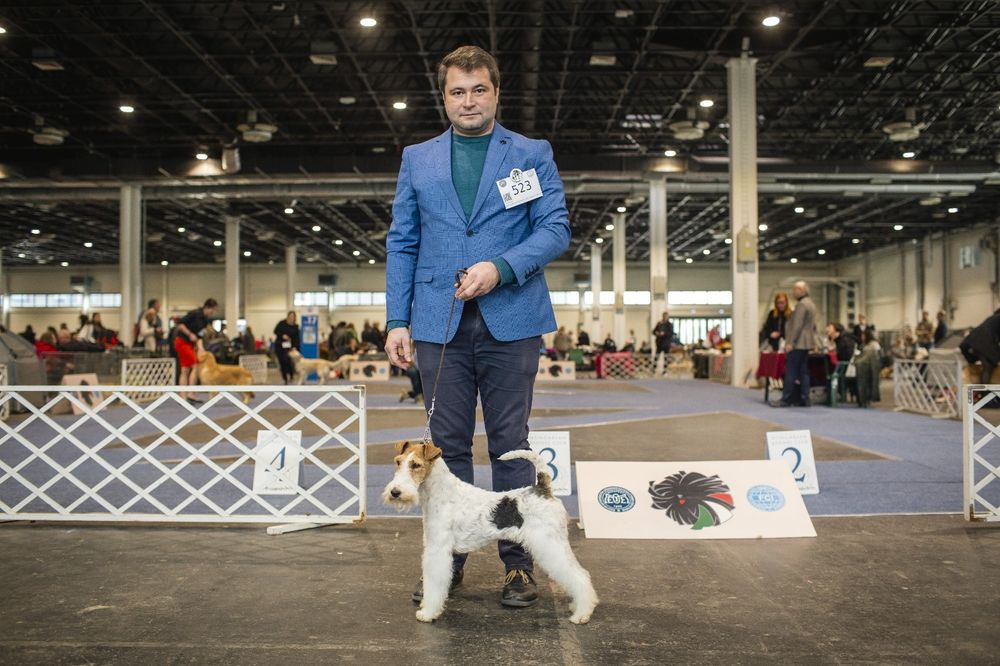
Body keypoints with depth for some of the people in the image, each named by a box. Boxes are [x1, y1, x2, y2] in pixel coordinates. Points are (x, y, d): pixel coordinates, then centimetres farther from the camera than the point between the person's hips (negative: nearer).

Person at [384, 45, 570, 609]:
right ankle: (449, 559, 17)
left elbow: (556, 229, 1)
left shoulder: (533, 155, 9)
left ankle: (519, 563, 13)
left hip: (511, 322, -2)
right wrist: (397, 320, 3)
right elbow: (402, 244, 12)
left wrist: (500, 268, -16)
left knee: (511, 444, 3)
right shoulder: (417, 160, 15)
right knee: (449, 444, 6)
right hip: (440, 323, 2)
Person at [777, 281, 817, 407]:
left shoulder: (801, 304, -14)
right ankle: (804, 399, 9)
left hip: (798, 344, -10)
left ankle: (786, 399, -7)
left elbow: (797, 325, -20)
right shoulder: (810, 304, 17)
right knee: (803, 372, 9)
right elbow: (813, 325, 23)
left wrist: (790, 342, -20)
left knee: (790, 372, -8)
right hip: (806, 343, 10)